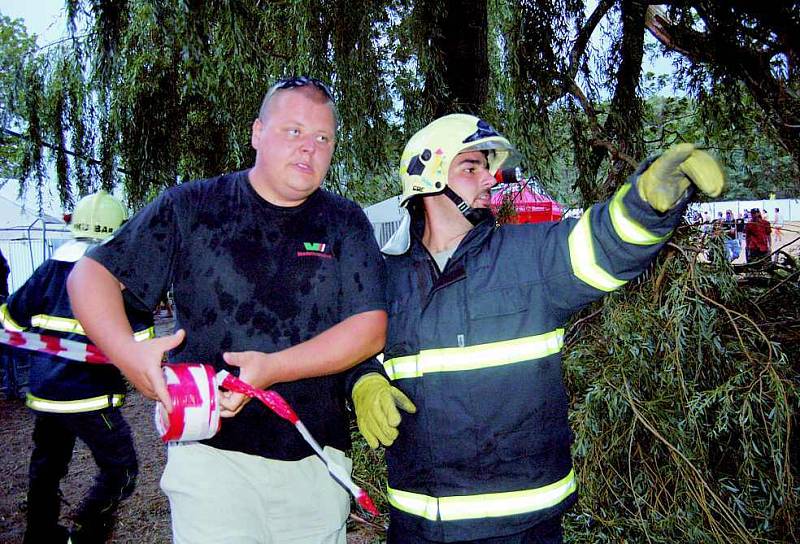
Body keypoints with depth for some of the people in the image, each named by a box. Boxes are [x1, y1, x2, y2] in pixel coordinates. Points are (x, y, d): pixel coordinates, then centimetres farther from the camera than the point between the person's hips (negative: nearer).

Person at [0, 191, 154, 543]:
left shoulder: (50, 268, 5)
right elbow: (141, 341, -17)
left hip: (42, 393, 7)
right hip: (89, 397, -6)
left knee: (46, 467, 24)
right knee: (120, 471, 8)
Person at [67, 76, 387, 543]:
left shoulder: (346, 222, 3)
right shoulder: (191, 207, 1)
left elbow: (370, 328, -6)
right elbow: (92, 273, 3)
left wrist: (272, 369, -19)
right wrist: (127, 352, -16)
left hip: (318, 458, 3)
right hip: (212, 452, -2)